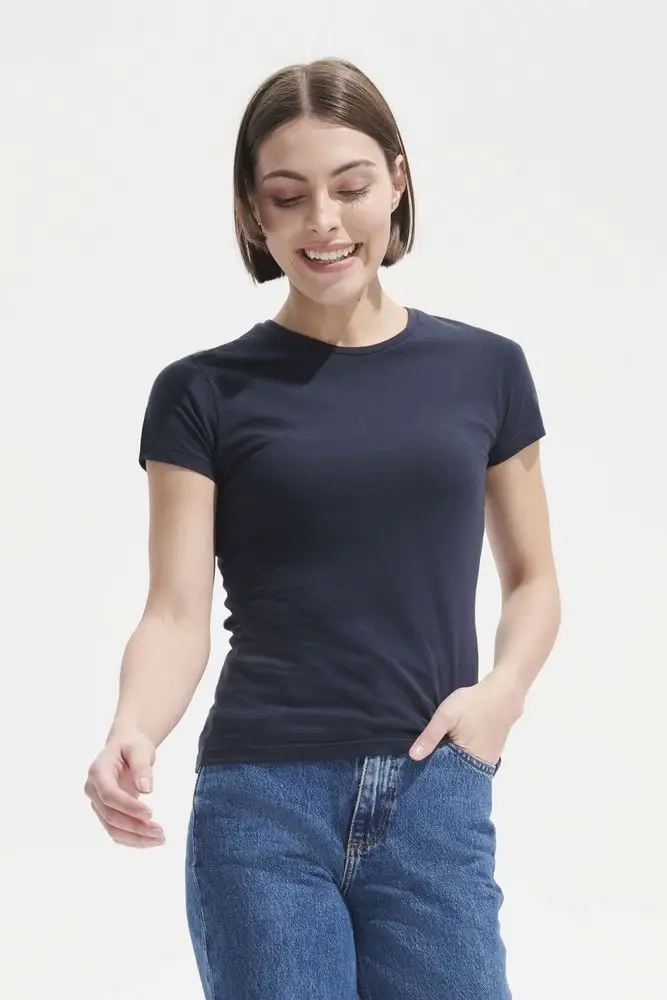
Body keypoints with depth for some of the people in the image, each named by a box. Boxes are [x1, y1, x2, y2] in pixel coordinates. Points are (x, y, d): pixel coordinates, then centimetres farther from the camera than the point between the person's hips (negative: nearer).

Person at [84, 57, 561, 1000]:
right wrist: (132, 733, -23)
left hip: (436, 800, 2)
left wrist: (505, 687, -5)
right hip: (261, 805, -1)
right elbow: (177, 612, -3)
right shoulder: (204, 392, 2)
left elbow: (532, 579, 16)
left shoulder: (484, 370, 8)